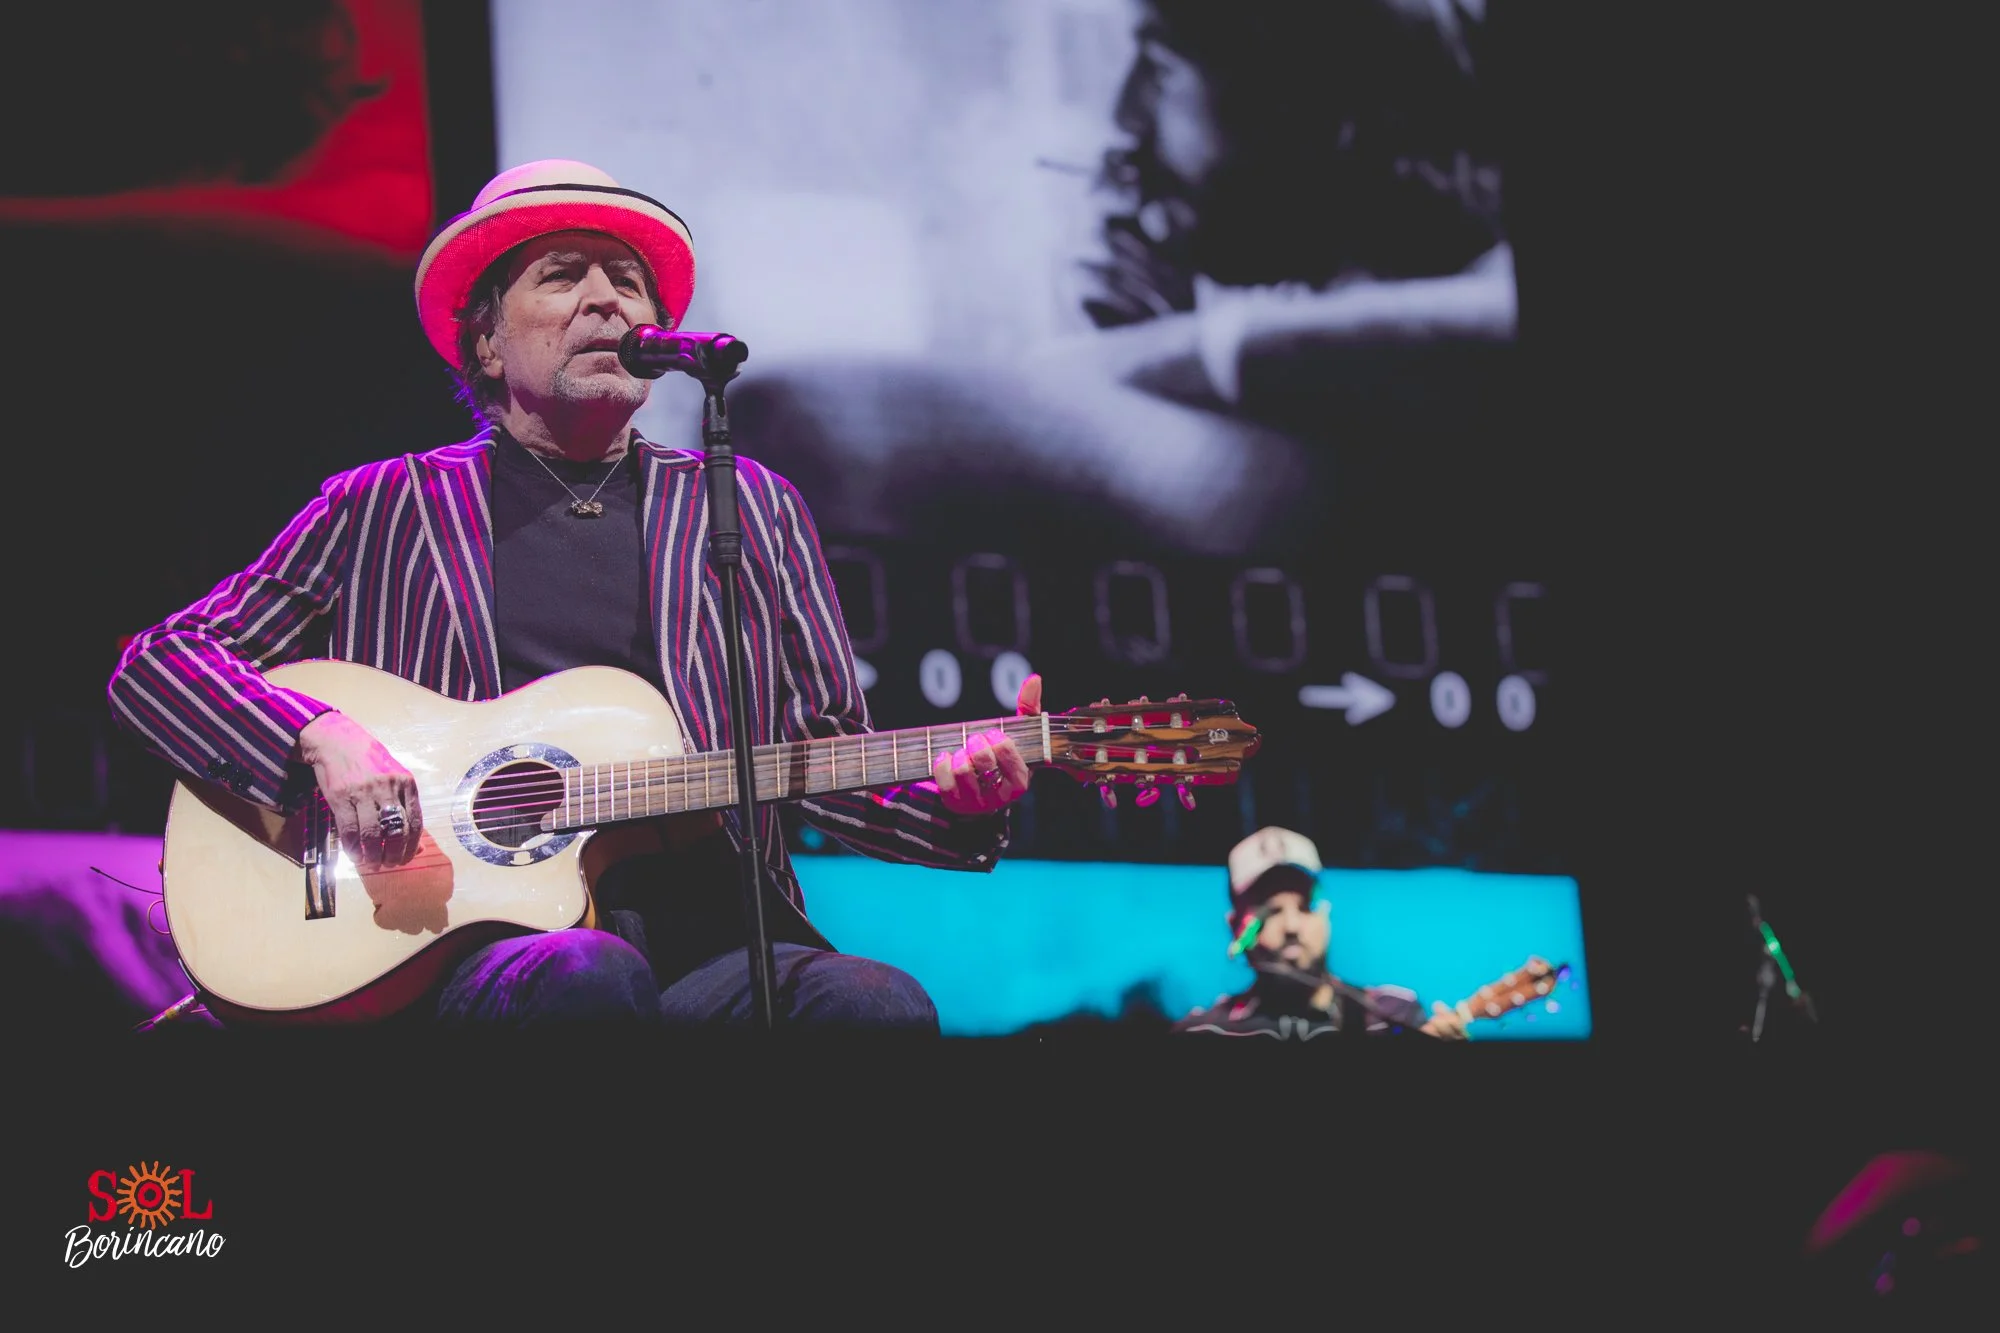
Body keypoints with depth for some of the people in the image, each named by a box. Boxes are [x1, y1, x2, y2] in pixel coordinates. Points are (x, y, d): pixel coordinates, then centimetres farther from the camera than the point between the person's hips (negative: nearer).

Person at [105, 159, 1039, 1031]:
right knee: (589, 977, -37)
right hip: (465, 943, -2)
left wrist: (951, 801, -4)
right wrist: (321, 739, -8)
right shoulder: (383, 511, 14)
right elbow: (154, 666, 12)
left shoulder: (751, 507, 20)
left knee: (878, 1006, -30)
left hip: (707, 940, 2)